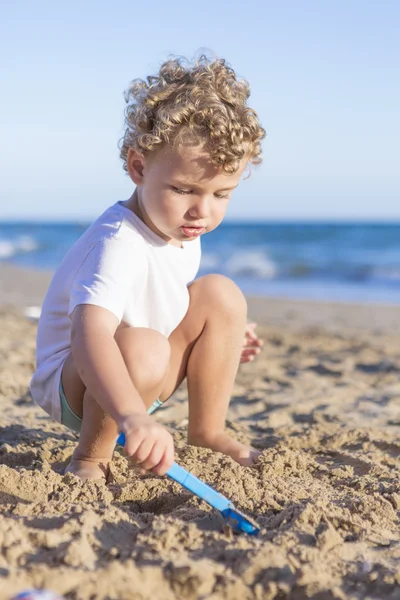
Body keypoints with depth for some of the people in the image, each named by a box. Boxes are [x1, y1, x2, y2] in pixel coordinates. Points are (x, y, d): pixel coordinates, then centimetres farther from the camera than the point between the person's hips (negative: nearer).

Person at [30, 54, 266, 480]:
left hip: (144, 381, 9)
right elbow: (89, 335, -49)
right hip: (74, 381, -8)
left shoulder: (183, 230, -1)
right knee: (142, 348, -39)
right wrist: (134, 417, -63)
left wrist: (216, 341, 12)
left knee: (220, 294, -5)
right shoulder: (118, 243, -31)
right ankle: (91, 456, -13)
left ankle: (207, 431, 7)